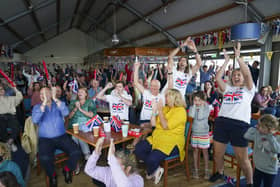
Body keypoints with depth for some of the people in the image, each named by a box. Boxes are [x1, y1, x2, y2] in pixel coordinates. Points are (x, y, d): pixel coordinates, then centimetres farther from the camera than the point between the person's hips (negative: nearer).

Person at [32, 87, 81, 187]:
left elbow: (66, 112, -15)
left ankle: (67, 169, 11)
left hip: (61, 137, 1)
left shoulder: (58, 104, 7)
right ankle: (52, 175, 3)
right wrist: (44, 102, -19)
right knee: (44, 158, -30)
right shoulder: (37, 107, 6)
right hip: (45, 139, -1)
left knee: (76, 152, -20)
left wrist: (55, 98, -18)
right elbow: (35, 120, -16)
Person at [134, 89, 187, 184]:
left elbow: (165, 126, -18)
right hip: (156, 138, 7)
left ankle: (151, 172, 11)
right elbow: (153, 123, 9)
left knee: (152, 158, -27)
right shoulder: (165, 108, 12)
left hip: (172, 143, -7)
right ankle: (156, 168, 5)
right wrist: (154, 110, -1)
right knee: (137, 149, -12)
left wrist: (160, 111, -12)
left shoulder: (181, 111, -10)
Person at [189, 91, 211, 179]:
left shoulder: (206, 108, -8)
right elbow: (191, 115, -20)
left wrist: (202, 106, -18)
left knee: (205, 151, 8)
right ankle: (196, 169, 24)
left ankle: (206, 170, 23)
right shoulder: (192, 107, -1)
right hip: (194, 133, 3)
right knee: (195, 150, 12)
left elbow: (200, 117, -23)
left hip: (204, 133, -2)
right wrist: (194, 105, -15)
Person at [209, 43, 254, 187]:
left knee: (242, 158, 0)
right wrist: (226, 61, 10)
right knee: (218, 153, 11)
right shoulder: (227, 88, 20)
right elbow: (217, 78, 8)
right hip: (221, 121, 4)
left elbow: (247, 73, -4)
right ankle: (220, 172, 38)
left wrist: (238, 57, -2)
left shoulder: (248, 89, 11)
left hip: (240, 124, -3)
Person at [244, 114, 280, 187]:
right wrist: (255, 128, -14)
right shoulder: (257, 134, -8)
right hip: (258, 167, 3)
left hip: (270, 170, -2)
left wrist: (270, 137, -31)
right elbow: (246, 136, -17)